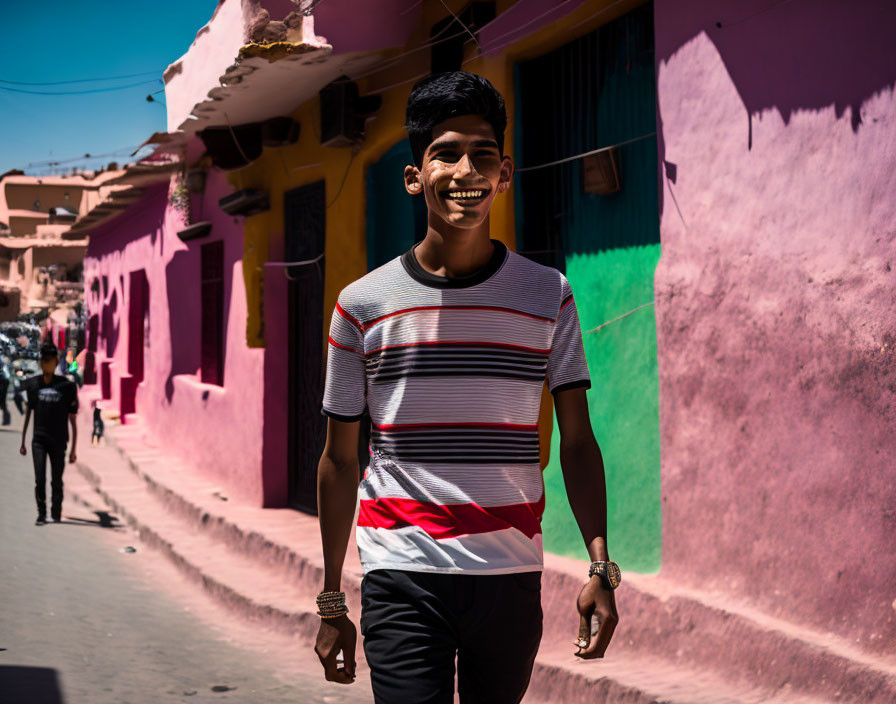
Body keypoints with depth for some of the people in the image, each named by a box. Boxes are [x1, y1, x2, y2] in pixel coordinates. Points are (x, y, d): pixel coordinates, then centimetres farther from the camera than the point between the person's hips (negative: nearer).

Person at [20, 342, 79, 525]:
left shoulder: (67, 386, -5)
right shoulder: (33, 383, 3)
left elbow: (72, 420, -2)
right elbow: (28, 412, 14)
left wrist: (73, 449, -3)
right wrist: (23, 441, 13)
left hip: (58, 441, -1)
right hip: (38, 439, 1)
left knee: (57, 482, 4)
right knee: (39, 480, -7)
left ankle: (56, 515, 17)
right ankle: (41, 513, 5)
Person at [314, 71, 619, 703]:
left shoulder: (548, 295, 3)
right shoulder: (363, 305, 1)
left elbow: (577, 442, 3)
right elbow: (340, 460, 7)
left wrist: (601, 565, -9)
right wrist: (332, 603, 8)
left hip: (511, 579, 2)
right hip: (402, 581, -1)